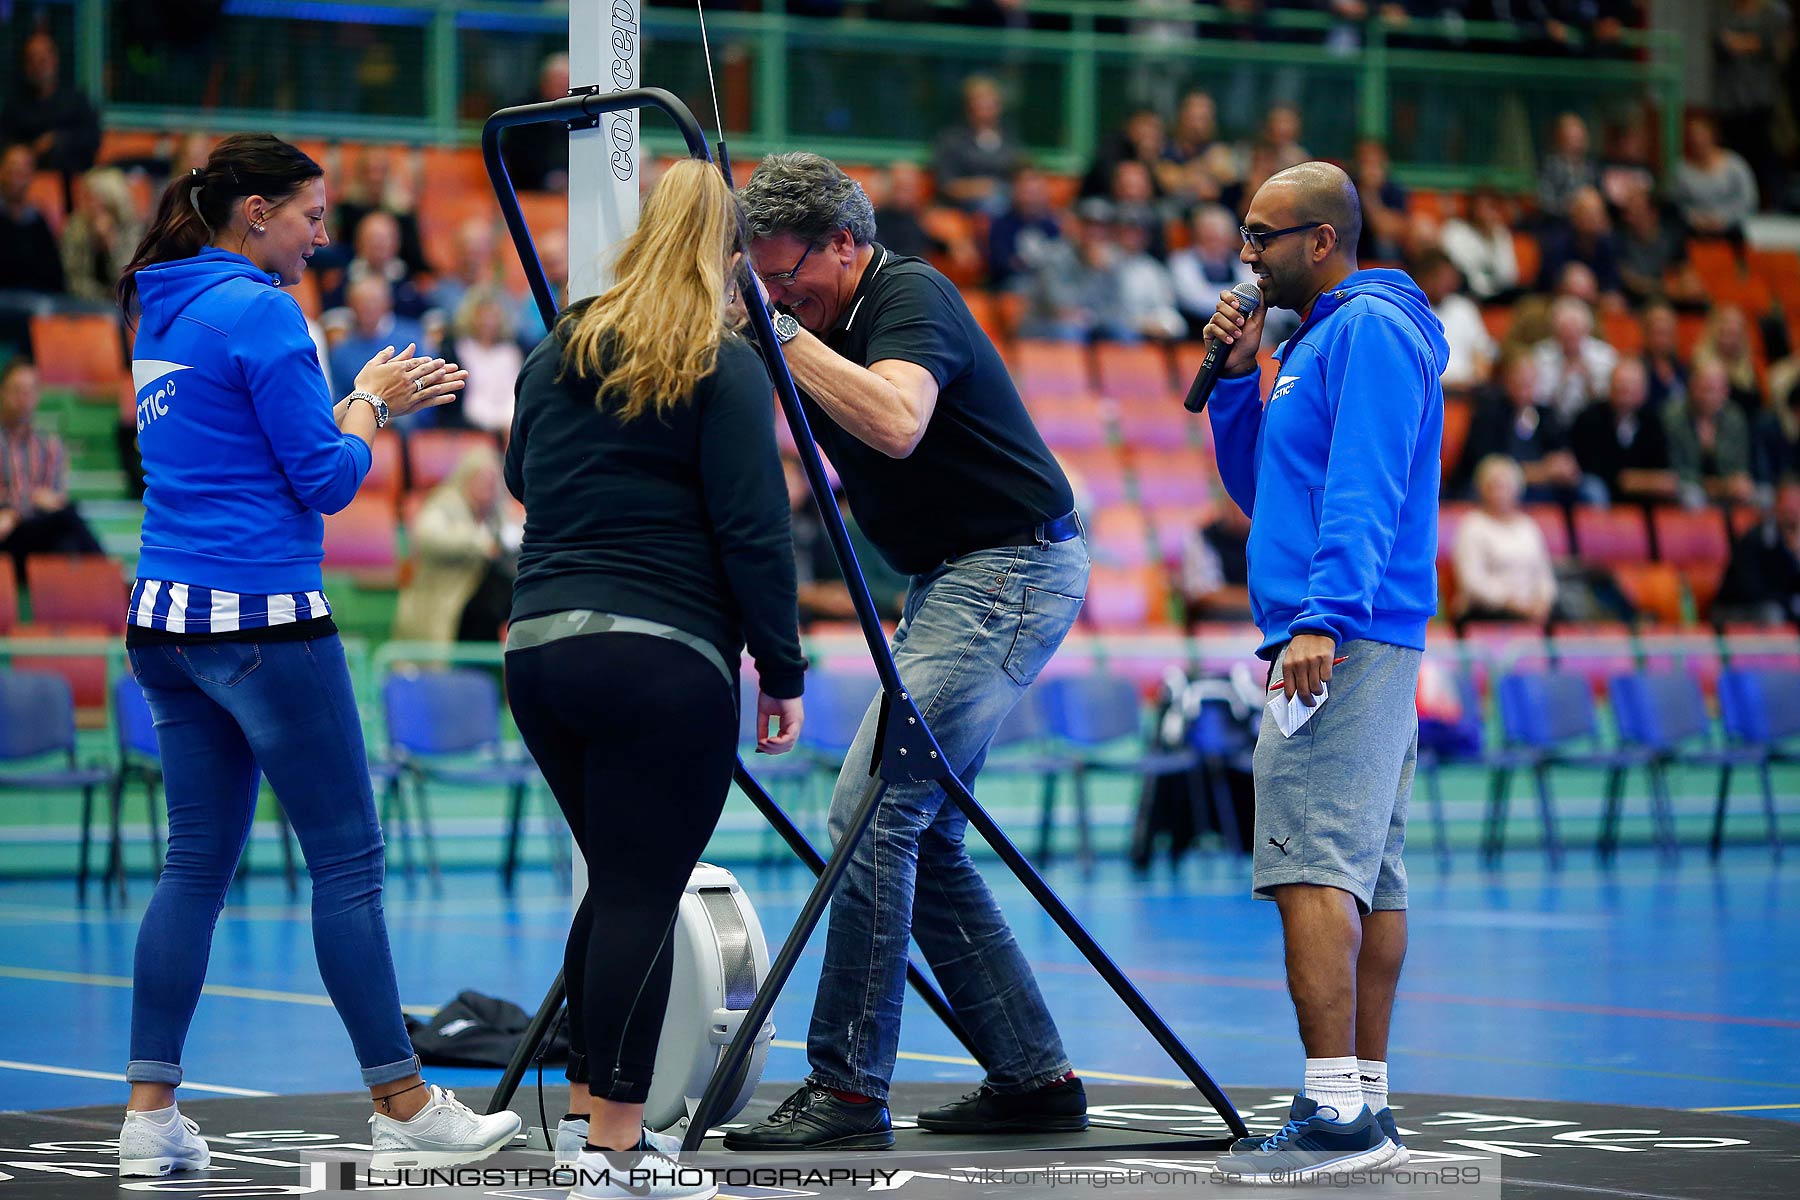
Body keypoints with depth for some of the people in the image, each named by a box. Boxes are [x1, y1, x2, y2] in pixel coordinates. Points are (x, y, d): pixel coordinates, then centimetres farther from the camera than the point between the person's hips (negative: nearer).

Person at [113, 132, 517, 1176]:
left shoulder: (165, 314, 16)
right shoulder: (260, 311, -11)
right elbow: (328, 481, -11)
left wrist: (370, 404, 19)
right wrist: (371, 404, 6)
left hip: (168, 619, 9)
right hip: (261, 618, -9)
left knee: (197, 863, 9)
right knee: (348, 856, -2)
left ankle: (152, 1113, 5)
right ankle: (404, 1110, 2)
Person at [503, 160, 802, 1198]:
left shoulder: (559, 355, 13)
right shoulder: (725, 369, -6)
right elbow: (754, 534, -9)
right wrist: (783, 672, -3)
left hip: (541, 646, 7)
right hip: (662, 655, -7)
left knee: (618, 881, 19)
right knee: (645, 893, -3)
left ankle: (588, 1104, 24)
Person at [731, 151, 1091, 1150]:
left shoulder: (909, 298, -16)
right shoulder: (825, 322, 11)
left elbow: (896, 424, -35)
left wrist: (782, 333, -30)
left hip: (1011, 572, -10)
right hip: (957, 581, 10)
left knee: (874, 810, -16)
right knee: (920, 833, 9)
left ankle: (848, 1090, -15)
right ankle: (1032, 1077, 15)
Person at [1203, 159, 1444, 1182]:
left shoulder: (1367, 328, -8)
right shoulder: (1320, 337, 22)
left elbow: (1363, 491, -19)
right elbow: (1257, 488, 27)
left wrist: (1324, 617, -26)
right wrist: (1238, 375, 15)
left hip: (1341, 645, -11)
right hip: (1363, 647, 11)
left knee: (1313, 867, -16)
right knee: (1367, 876, 8)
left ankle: (1336, 1112, -21)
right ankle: (1368, 1101, 10)